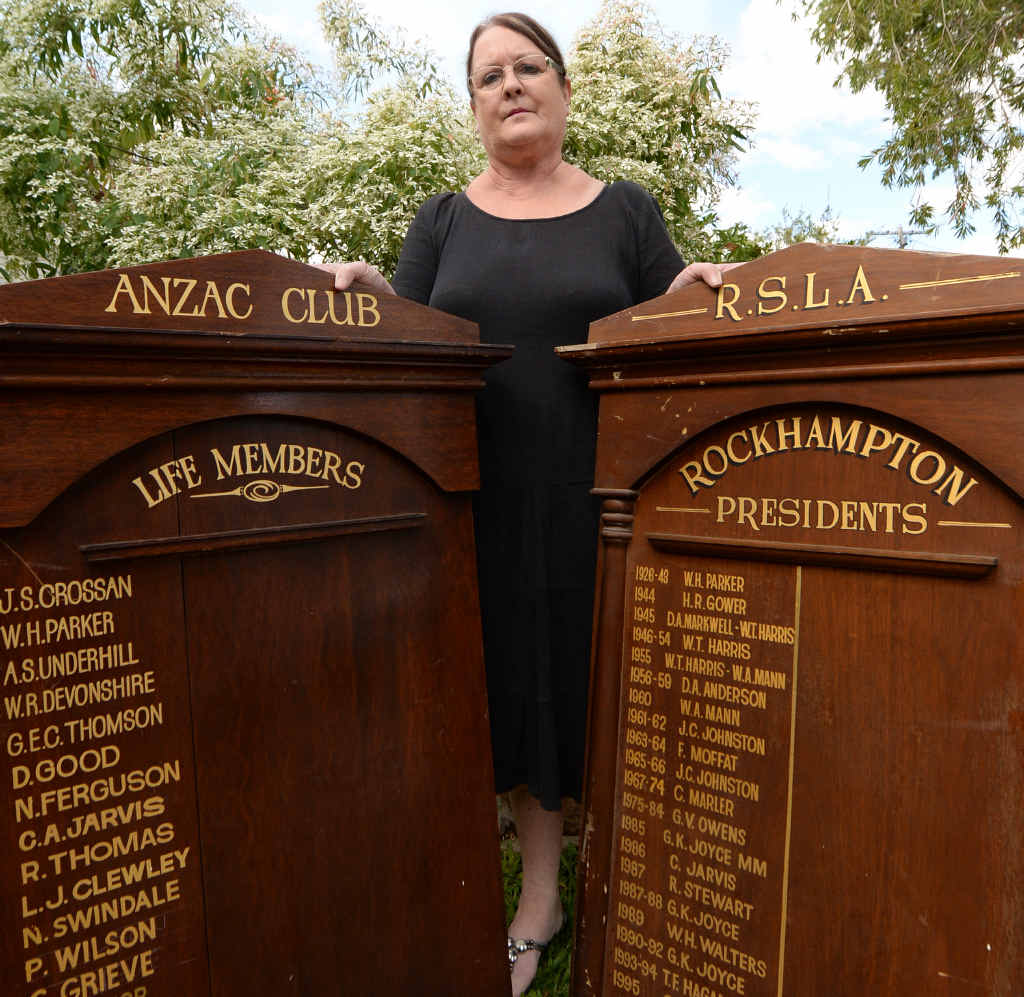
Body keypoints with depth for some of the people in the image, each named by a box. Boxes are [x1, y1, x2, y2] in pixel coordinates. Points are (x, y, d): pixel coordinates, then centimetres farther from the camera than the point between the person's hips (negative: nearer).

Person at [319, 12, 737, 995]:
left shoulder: (626, 212, 10)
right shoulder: (443, 221, 12)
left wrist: (694, 296, -11)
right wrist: (368, 294, -14)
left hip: (597, 495, -1)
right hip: (486, 497, 1)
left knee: (599, 669, 6)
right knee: (514, 674, 8)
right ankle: (540, 888, 28)